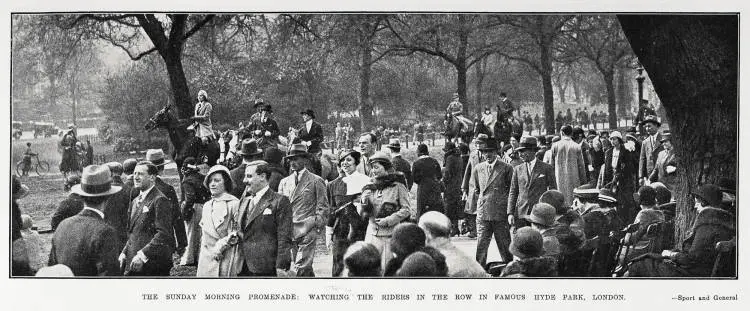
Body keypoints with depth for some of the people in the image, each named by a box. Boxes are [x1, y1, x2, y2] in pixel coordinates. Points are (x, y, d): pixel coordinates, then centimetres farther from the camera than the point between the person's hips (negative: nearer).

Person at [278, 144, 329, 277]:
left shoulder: (316, 181, 1)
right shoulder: (284, 182, 15)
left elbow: (323, 207, 1)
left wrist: (316, 225, -7)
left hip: (307, 231, -5)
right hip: (288, 231, 5)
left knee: (301, 268, -12)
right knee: (306, 267, 12)